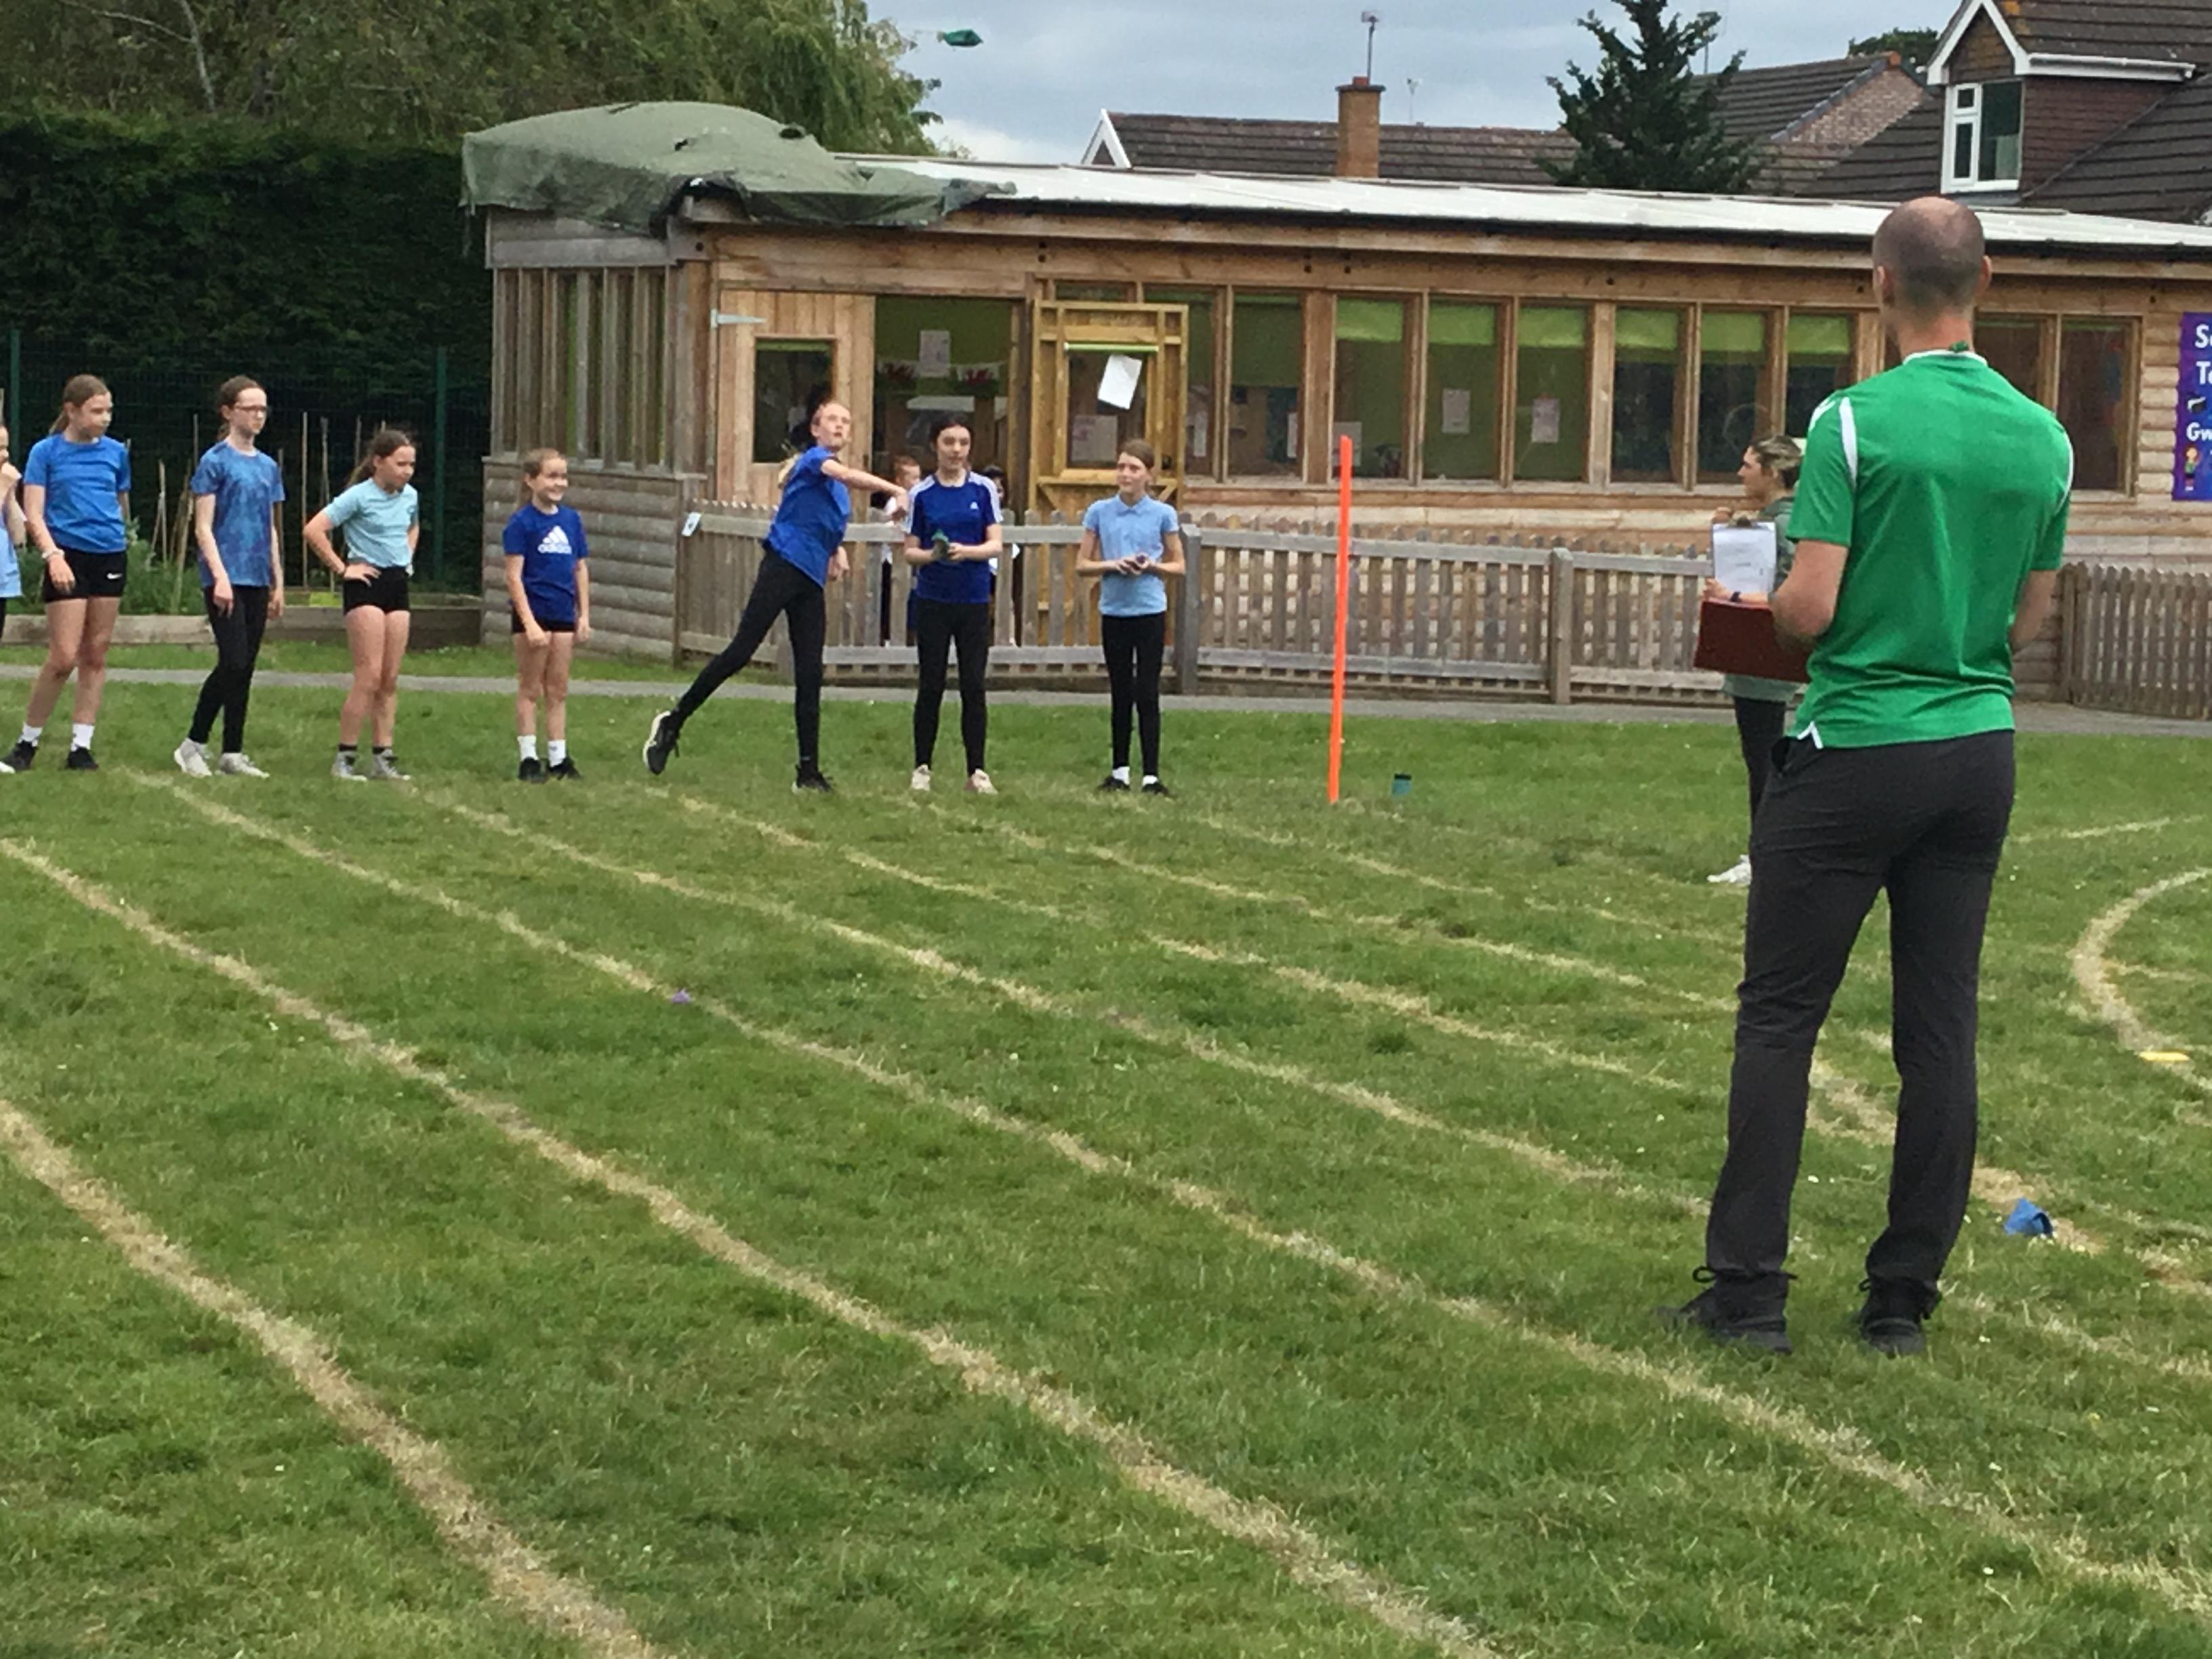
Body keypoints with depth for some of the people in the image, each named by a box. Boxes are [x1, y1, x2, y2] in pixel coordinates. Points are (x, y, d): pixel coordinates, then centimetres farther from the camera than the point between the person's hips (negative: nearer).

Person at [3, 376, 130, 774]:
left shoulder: (116, 453, 8)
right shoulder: (46, 452, -2)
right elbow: (33, 515, -7)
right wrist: (53, 555, -19)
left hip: (111, 559, 4)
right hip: (69, 559, -4)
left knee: (96, 656, 5)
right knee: (64, 658, -8)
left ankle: (81, 746, 10)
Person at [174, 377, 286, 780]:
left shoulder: (268, 467, 14)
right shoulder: (215, 462, -5)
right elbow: (203, 528, -8)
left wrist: (278, 583, 15)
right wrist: (220, 576, -17)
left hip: (257, 580, 7)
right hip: (226, 576, -6)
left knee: (246, 667, 6)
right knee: (233, 662, -13)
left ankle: (232, 753, 10)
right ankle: (193, 744, -1)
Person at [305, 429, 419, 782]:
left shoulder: (410, 496, 10)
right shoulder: (359, 496, -12)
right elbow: (313, 530, -17)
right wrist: (341, 569, -13)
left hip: (398, 584, 7)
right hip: (367, 584, -7)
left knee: (390, 679, 6)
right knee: (370, 677, -11)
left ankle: (382, 756, 11)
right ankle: (345, 757, -6)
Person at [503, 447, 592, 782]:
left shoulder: (571, 520, 7)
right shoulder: (522, 523, -9)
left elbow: (581, 570, 13)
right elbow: (514, 576, -12)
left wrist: (584, 616, 8)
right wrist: (530, 622, -18)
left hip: (563, 616, 5)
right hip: (533, 613, -5)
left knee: (558, 691, 10)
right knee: (530, 689, 3)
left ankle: (558, 758, 16)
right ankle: (528, 758, 8)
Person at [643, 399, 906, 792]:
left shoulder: (840, 492, 19)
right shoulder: (812, 459, -4)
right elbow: (844, 474, -26)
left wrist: (837, 553, 12)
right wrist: (895, 490, -39)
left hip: (811, 581, 7)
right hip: (783, 565, -7)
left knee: (810, 675, 2)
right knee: (742, 650, -11)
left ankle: (809, 772, 2)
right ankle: (673, 720, 1)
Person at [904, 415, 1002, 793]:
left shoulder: (983, 490, 2)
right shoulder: (922, 494, 1)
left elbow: (995, 544, -1)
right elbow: (910, 551, 2)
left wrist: (966, 551, -20)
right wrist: (931, 555, -20)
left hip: (975, 602, 1)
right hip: (933, 602, -1)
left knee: (974, 687, 1)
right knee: (932, 686, 2)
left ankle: (977, 770, 7)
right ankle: (922, 768, 10)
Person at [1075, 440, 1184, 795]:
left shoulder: (1163, 514, -1)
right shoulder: (1100, 512, 2)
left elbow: (1178, 566, 6)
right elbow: (1082, 565, 5)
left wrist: (1152, 565, -14)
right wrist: (1112, 565, -13)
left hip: (1150, 612, -2)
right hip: (1114, 612, 2)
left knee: (1147, 694, -3)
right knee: (1121, 694, 10)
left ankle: (1151, 775, 0)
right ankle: (1120, 770, 19)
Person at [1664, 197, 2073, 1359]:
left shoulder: (1855, 422, -13)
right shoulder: (2042, 438, 3)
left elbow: (1807, 609, -15)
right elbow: (2029, 620, 11)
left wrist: (1777, 604, 7)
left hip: (1854, 753, -5)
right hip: (1977, 754, 5)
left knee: (1778, 1019, 3)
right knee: (1939, 1030, 7)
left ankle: (1749, 1288, 1)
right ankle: (1903, 1299, 10)